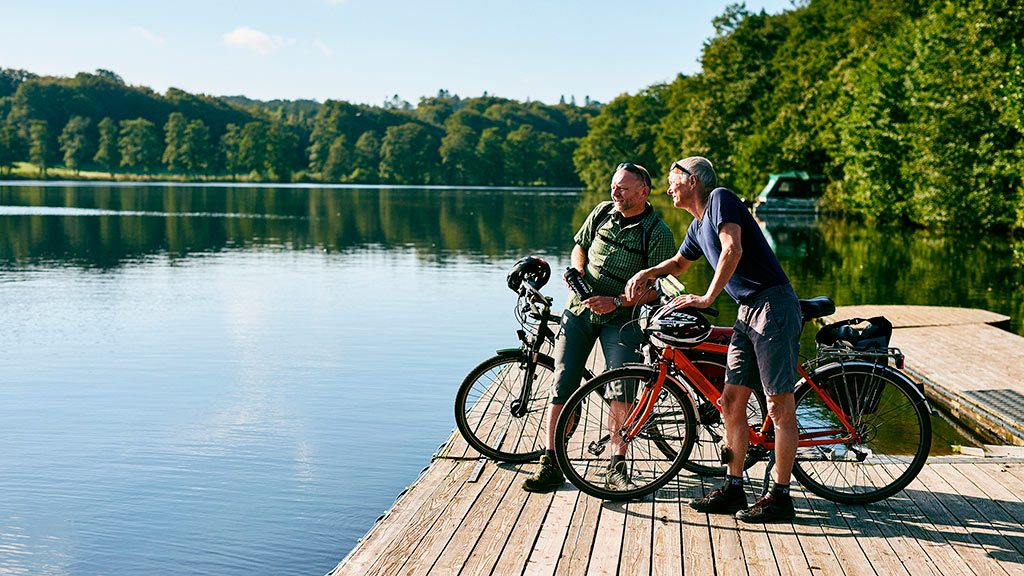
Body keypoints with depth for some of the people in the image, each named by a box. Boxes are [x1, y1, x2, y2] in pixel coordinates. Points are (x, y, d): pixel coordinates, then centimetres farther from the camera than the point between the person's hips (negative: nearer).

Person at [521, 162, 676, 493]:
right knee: (563, 387, -2)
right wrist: (577, 268, -2)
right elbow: (580, 245, 20)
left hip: (620, 318, -4)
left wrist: (616, 302, -22)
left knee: (620, 393, -17)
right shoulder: (602, 213, 5)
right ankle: (551, 465, 3)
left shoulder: (659, 234, -9)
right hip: (579, 310, 4)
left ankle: (617, 468, -4)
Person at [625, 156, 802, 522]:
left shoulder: (720, 198, -7)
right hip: (747, 313, 9)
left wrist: (708, 298, -19)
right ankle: (734, 489, 15)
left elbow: (733, 250, -21)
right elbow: (680, 263, 38)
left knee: (779, 406, -4)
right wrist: (645, 274, 20)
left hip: (773, 306, -9)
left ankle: (780, 497, 2)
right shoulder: (698, 227, 20)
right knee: (732, 402, 7)